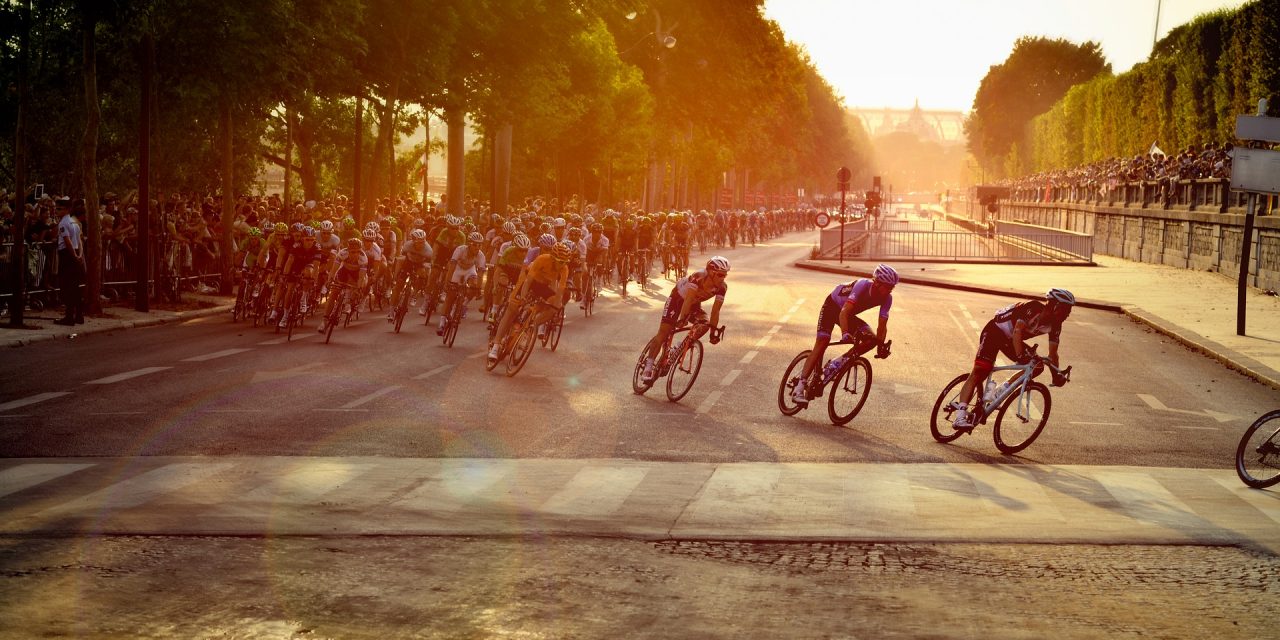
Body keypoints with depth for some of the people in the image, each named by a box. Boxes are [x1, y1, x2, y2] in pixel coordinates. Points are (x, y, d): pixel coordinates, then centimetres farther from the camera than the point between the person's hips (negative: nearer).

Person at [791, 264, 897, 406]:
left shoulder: (887, 298, -19)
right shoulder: (863, 285, -36)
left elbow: (882, 325, -18)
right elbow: (844, 312, -45)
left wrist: (881, 346, -32)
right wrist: (845, 334, -59)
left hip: (849, 314, 6)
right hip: (832, 306, -6)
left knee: (871, 339, -15)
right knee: (822, 342, -23)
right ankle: (800, 388, -27)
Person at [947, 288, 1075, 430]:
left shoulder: (1055, 324, -7)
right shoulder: (1033, 308, -28)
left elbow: (1053, 353, -2)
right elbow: (1017, 331, -37)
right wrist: (1021, 357, -46)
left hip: (1010, 339, 8)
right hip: (994, 332, -8)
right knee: (979, 373, -20)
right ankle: (959, 416, -27)